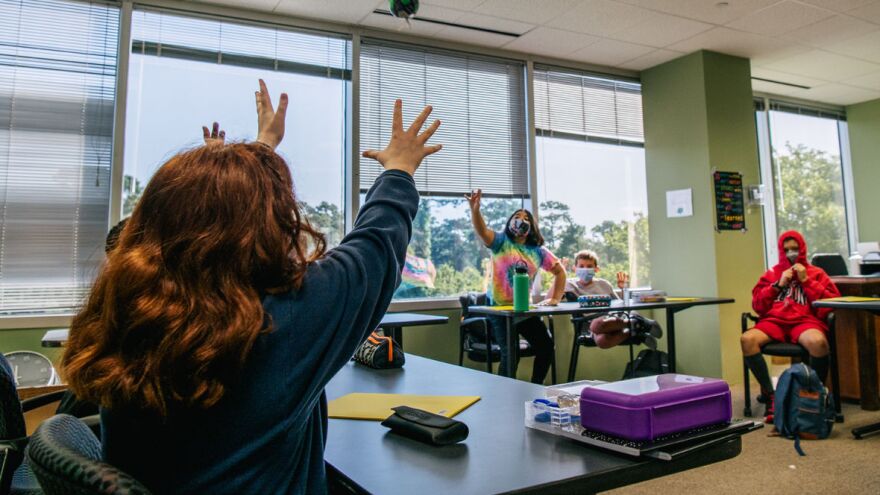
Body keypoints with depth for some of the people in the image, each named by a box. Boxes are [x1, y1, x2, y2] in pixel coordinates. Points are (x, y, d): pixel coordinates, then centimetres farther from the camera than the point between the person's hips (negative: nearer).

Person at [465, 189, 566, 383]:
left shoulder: (539, 251, 5)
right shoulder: (501, 242, -5)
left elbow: (560, 272, 13)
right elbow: (482, 231, -25)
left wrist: (555, 298, 2)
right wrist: (475, 210, -44)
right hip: (499, 308, -4)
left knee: (546, 346, 4)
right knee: (509, 353, -13)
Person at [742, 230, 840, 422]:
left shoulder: (816, 273, 19)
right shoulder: (772, 274, 22)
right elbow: (757, 305, 13)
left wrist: (806, 280, 0)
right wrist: (778, 284, 3)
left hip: (805, 321, -2)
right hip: (774, 321, 2)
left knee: (818, 342, -39)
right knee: (747, 339, -31)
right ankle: (769, 394, -19)